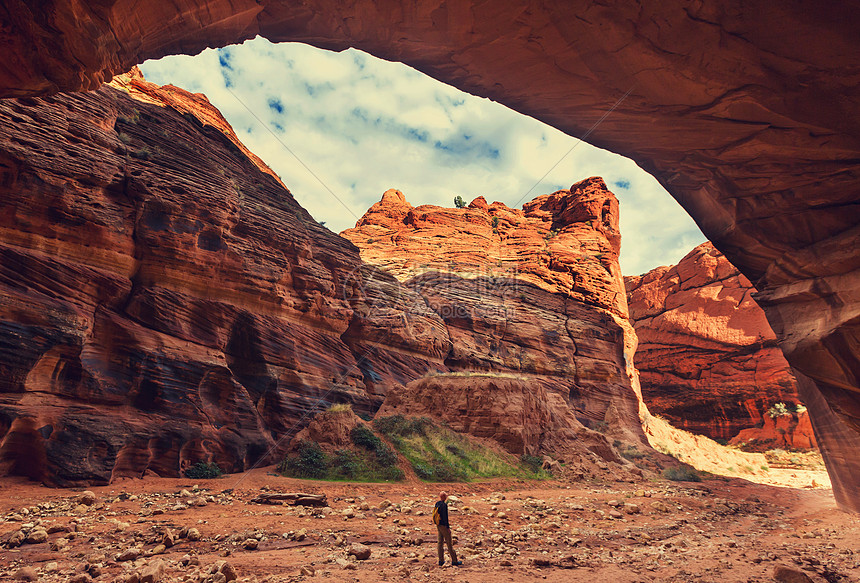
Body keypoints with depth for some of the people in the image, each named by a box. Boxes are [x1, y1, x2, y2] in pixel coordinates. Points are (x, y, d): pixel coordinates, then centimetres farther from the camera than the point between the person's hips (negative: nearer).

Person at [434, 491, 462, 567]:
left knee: (441, 542, 12)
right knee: (449, 543, 0)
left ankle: (441, 561, 17)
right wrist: (448, 527, -16)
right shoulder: (444, 505, -20)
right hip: (443, 526, -8)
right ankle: (454, 561, 7)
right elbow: (445, 517, -21)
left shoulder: (437, 504, 7)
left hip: (438, 525, 8)